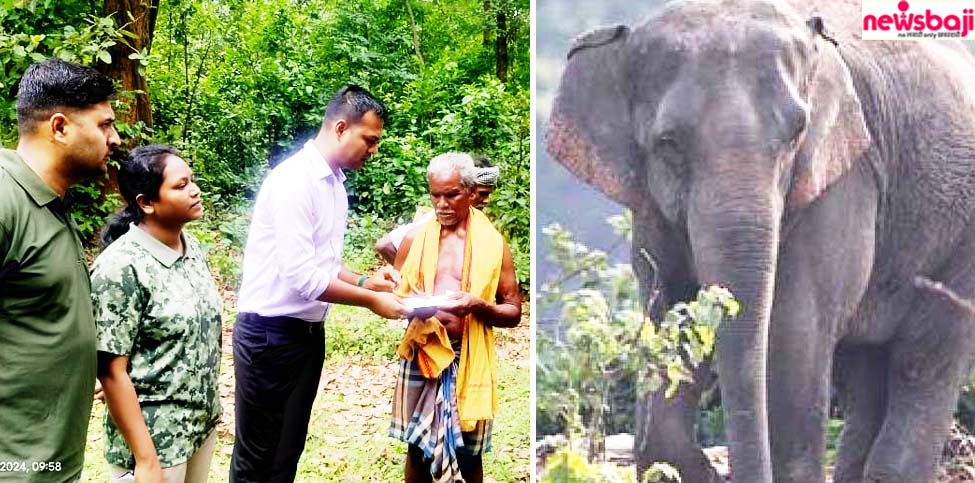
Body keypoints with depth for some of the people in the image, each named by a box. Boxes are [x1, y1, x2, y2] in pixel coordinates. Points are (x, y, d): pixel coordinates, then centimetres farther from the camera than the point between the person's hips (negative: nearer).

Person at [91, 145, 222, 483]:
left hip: (203, 425, 7)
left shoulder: (192, 246, 3)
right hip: (155, 440, -7)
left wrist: (208, 412, 15)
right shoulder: (121, 267, -19)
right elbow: (111, 371, -19)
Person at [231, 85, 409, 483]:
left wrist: (363, 281, 1)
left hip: (307, 332, 9)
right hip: (270, 333, -9)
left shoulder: (335, 184, 9)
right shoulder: (294, 180, -19)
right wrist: (370, 300, -14)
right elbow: (301, 276, -23)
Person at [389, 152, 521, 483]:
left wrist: (478, 306, -20)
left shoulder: (493, 243, -1)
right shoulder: (415, 238, 4)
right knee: (418, 446, 9)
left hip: (469, 359, -1)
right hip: (421, 355, 1)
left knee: (468, 452, 6)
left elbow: (513, 312, 0)